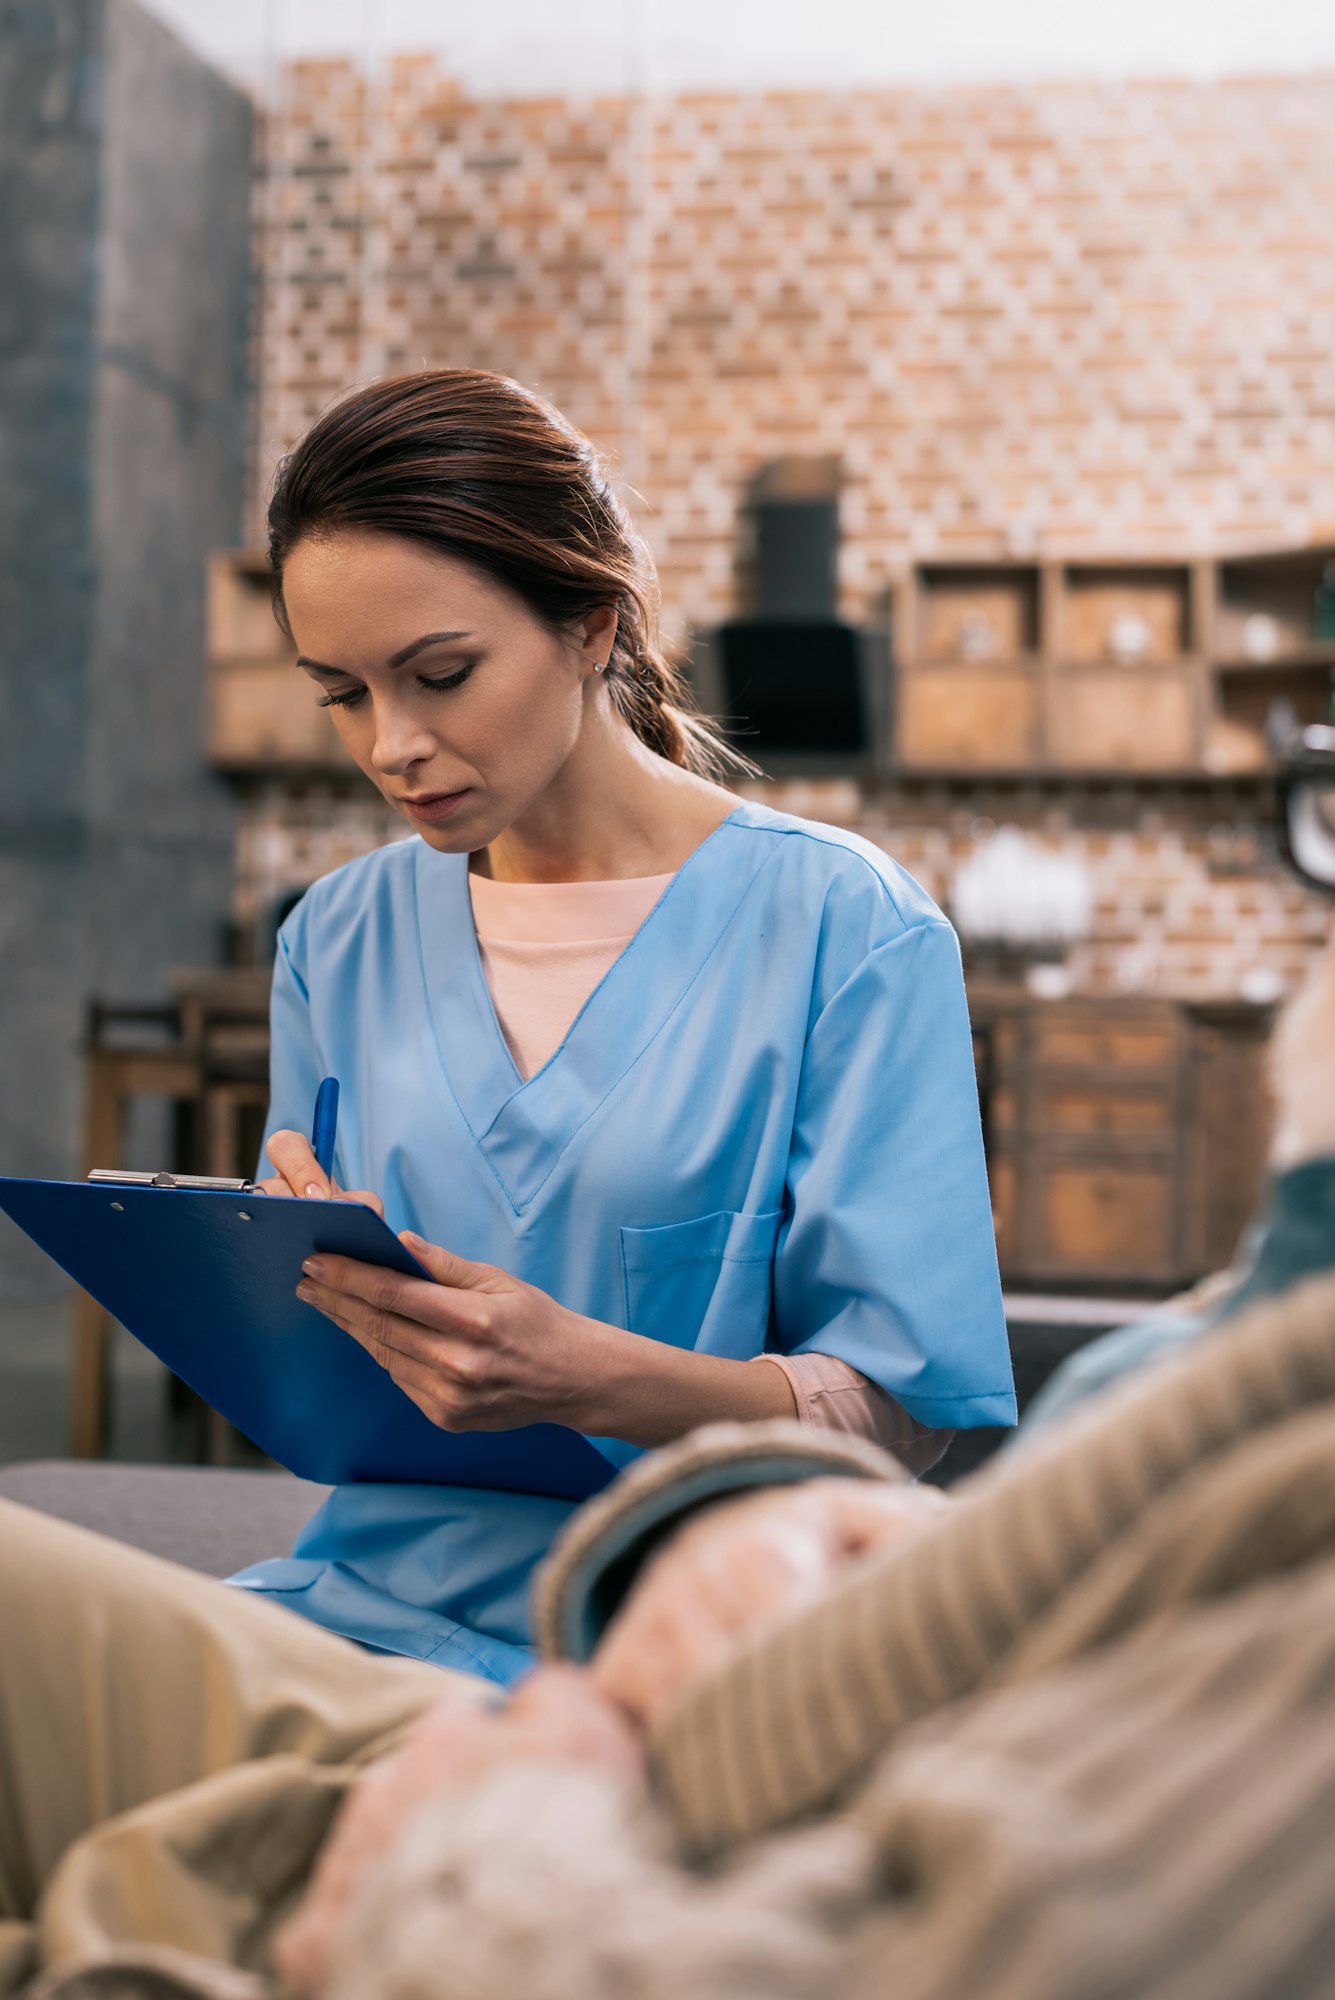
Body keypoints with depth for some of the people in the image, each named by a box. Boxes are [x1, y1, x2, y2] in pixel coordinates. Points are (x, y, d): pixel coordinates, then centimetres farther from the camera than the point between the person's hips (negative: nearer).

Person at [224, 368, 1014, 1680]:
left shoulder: (843, 928, -6)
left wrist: (582, 1376, -23)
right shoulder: (340, 941, 10)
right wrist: (306, 1283, -9)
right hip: (379, 1595, 5)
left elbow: (899, 1412, -7)